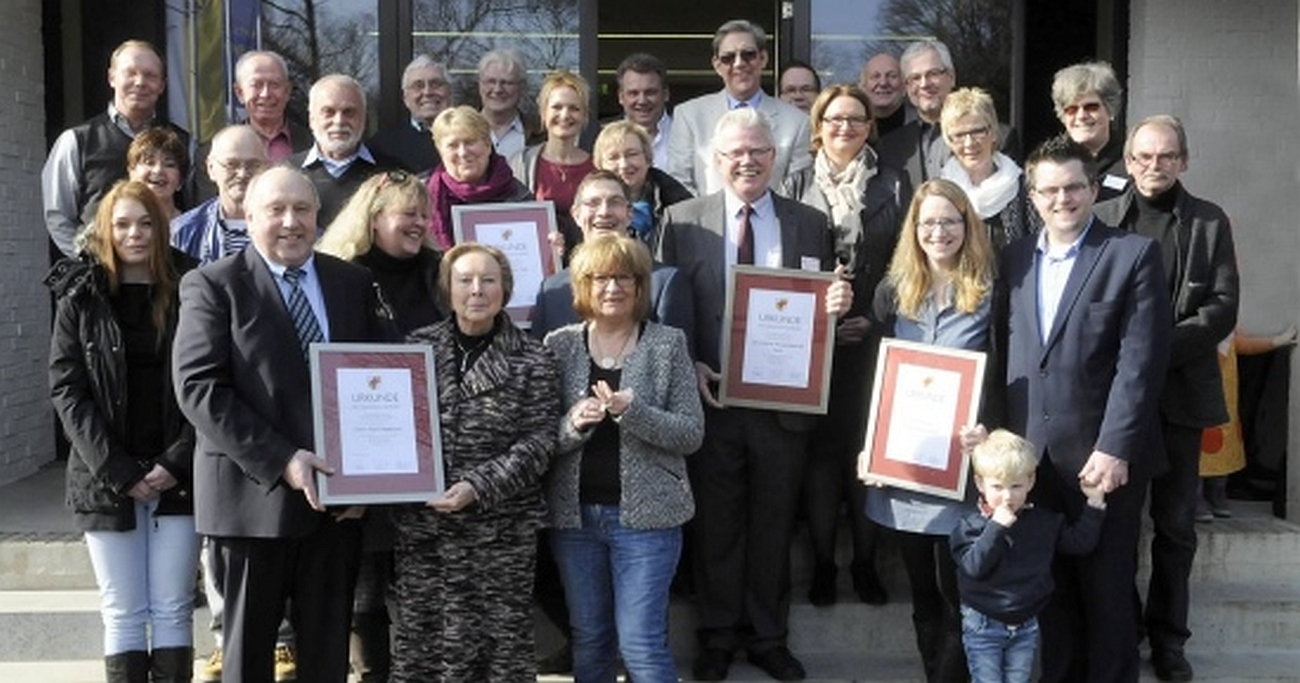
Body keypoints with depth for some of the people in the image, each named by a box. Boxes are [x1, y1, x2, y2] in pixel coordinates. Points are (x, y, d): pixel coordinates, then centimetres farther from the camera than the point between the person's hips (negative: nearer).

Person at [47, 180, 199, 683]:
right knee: (122, 613, 4)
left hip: (177, 477, 0)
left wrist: (178, 462, -10)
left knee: (173, 610, 4)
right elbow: (66, 389, -1)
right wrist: (116, 470, -10)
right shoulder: (80, 296, 4)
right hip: (105, 480, 0)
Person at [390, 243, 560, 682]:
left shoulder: (532, 361, 1)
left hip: (502, 529, -2)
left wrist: (478, 487, -16)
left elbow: (537, 443, -6)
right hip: (422, 525, 2)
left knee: (500, 647, 4)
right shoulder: (417, 347, 7)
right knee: (419, 646, 7)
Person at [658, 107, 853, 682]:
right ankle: (717, 636, 27)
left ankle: (768, 636, 28)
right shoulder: (683, 221, 1)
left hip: (784, 400, 1)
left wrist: (837, 305, -15)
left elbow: (824, 308, 8)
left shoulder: (811, 225, 5)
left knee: (773, 524, 12)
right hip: (711, 396, -1)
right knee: (716, 523, 11)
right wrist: (688, 366, -13)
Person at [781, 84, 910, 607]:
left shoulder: (893, 186, 6)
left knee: (868, 447, 2)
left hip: (871, 338, 0)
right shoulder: (797, 186, 7)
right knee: (820, 449, 3)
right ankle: (823, 562, 16)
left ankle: (865, 562, 17)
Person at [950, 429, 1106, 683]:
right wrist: (996, 527, -30)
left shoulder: (1044, 521, 0)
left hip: (1026, 625, 4)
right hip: (983, 626, -4)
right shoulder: (970, 526, -14)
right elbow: (974, 567, -25)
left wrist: (1094, 503, -4)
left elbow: (1080, 541, 3)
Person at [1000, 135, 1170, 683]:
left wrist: (1114, 449, -17)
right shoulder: (1015, 257, 10)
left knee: (1107, 592, 8)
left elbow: (1140, 362, -11)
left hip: (1102, 456, -4)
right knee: (1049, 589, 14)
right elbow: (1004, 353, 9)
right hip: (1031, 455, 4)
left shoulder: (1134, 254, -5)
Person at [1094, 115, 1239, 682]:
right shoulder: (1101, 218, 4)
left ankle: (1168, 636, 21)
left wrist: (1161, 348, -15)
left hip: (1180, 390, 1)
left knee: (1175, 522, 7)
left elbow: (1222, 306, -2)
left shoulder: (1210, 222, 6)